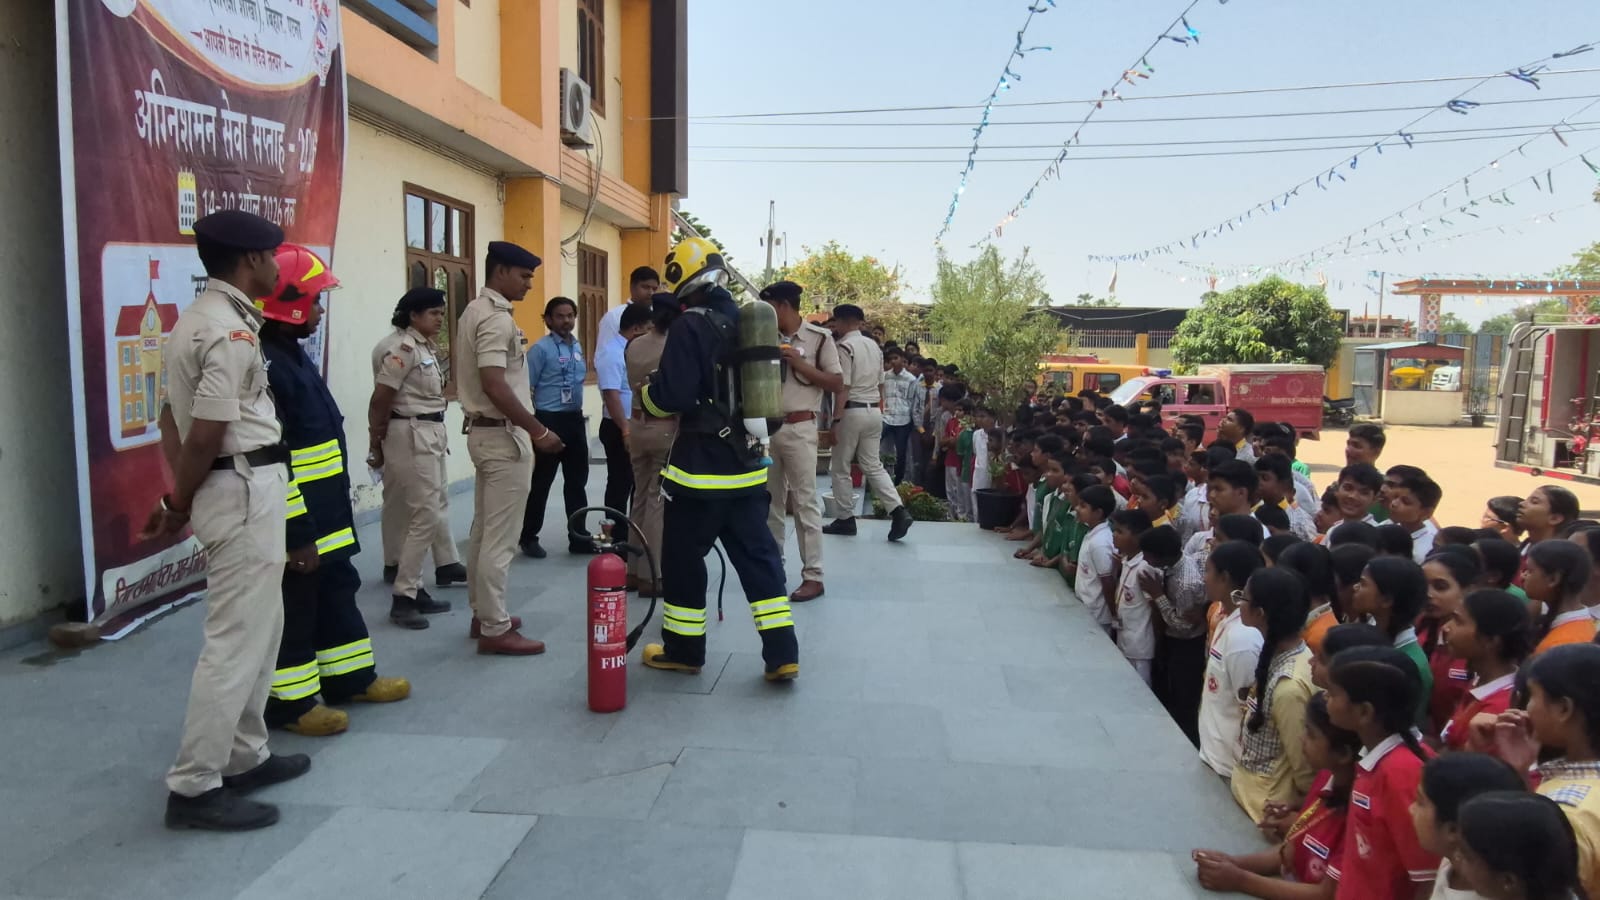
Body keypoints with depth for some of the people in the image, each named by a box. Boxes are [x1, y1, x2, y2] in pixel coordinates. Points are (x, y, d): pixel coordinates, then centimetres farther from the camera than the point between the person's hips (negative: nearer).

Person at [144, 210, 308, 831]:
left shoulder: (197, 319, 14)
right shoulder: (231, 332, -19)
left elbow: (172, 416, 13)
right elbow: (206, 436, -21)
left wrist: (177, 498, 8)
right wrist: (177, 508, -8)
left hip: (244, 490, 11)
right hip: (244, 492, -11)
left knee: (260, 628, 19)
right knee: (237, 640, -4)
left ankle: (244, 758, 29)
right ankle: (194, 787, 4)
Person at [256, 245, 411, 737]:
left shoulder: (294, 355, 13)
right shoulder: (264, 364, -22)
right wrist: (296, 531, -24)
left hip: (326, 510, 11)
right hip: (295, 517, -11)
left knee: (338, 591, 19)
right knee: (293, 608, 3)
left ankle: (350, 677, 33)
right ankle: (289, 701, 16)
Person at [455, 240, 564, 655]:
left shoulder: (474, 311, 14)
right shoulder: (497, 318, -18)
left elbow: (470, 374, 21)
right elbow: (494, 385, -26)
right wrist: (538, 431, -23)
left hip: (483, 429, 11)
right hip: (504, 435, -11)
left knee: (483, 529, 16)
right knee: (500, 537, -6)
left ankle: (483, 613, 26)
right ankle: (495, 629, 0)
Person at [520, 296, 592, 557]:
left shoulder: (578, 347, 12)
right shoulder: (541, 348, -10)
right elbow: (525, 388, -11)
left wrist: (576, 413, 15)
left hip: (575, 420, 7)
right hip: (550, 420, -7)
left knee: (577, 481, 11)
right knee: (541, 483, 2)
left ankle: (579, 537, 20)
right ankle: (528, 538, 15)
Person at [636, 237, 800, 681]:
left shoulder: (690, 326, -14)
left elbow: (671, 396, -19)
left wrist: (646, 394, 1)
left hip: (700, 466, -7)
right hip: (747, 465, 7)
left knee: (683, 558, 9)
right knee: (759, 557, 10)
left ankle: (683, 650, 20)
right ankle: (782, 655, 8)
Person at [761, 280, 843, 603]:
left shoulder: (819, 337, -4)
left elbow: (837, 383, -7)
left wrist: (799, 363, -14)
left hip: (799, 428, -6)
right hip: (767, 426, 6)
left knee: (804, 501, -4)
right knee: (770, 499, 12)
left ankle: (813, 576, 1)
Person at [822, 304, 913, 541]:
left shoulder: (845, 346, -11)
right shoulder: (874, 346, 14)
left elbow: (843, 388, -17)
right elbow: (880, 384, 16)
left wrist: (836, 420, -17)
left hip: (852, 411, -8)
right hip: (874, 411, 8)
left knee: (840, 468, 7)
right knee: (873, 465, 11)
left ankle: (846, 520, 13)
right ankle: (898, 510, -5)